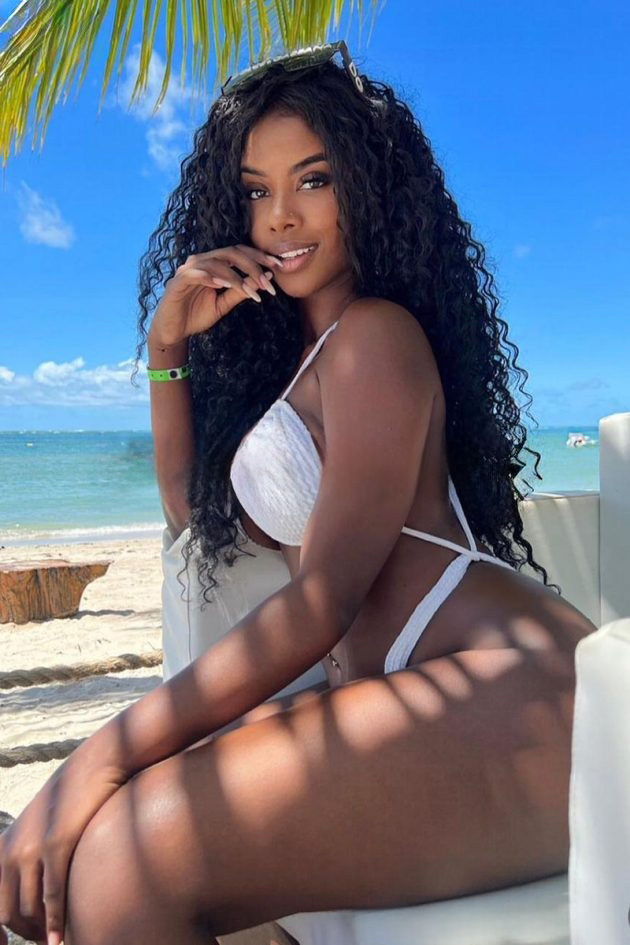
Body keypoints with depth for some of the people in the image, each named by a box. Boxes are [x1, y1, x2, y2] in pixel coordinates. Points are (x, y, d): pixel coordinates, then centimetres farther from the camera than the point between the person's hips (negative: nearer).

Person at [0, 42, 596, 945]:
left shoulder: (377, 332, -5)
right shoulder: (287, 348, 23)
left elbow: (325, 599, -14)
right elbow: (199, 515, 25)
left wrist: (106, 753, -17)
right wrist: (167, 345, 16)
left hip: (508, 688, -8)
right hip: (400, 695, 8)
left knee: (119, 862, -27)